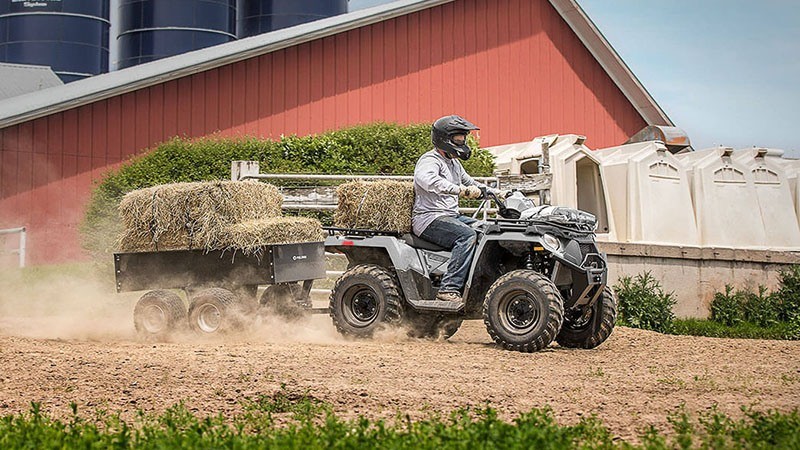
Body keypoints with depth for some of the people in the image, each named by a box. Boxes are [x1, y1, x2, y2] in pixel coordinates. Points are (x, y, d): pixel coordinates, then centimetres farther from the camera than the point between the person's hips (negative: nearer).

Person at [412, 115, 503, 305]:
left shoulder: (454, 163, 22)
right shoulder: (430, 160, -10)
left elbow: (471, 184, 35)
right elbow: (425, 178, -34)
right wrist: (460, 190, -43)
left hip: (451, 217, 9)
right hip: (429, 219, -9)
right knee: (467, 235, -31)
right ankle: (449, 289, -36)